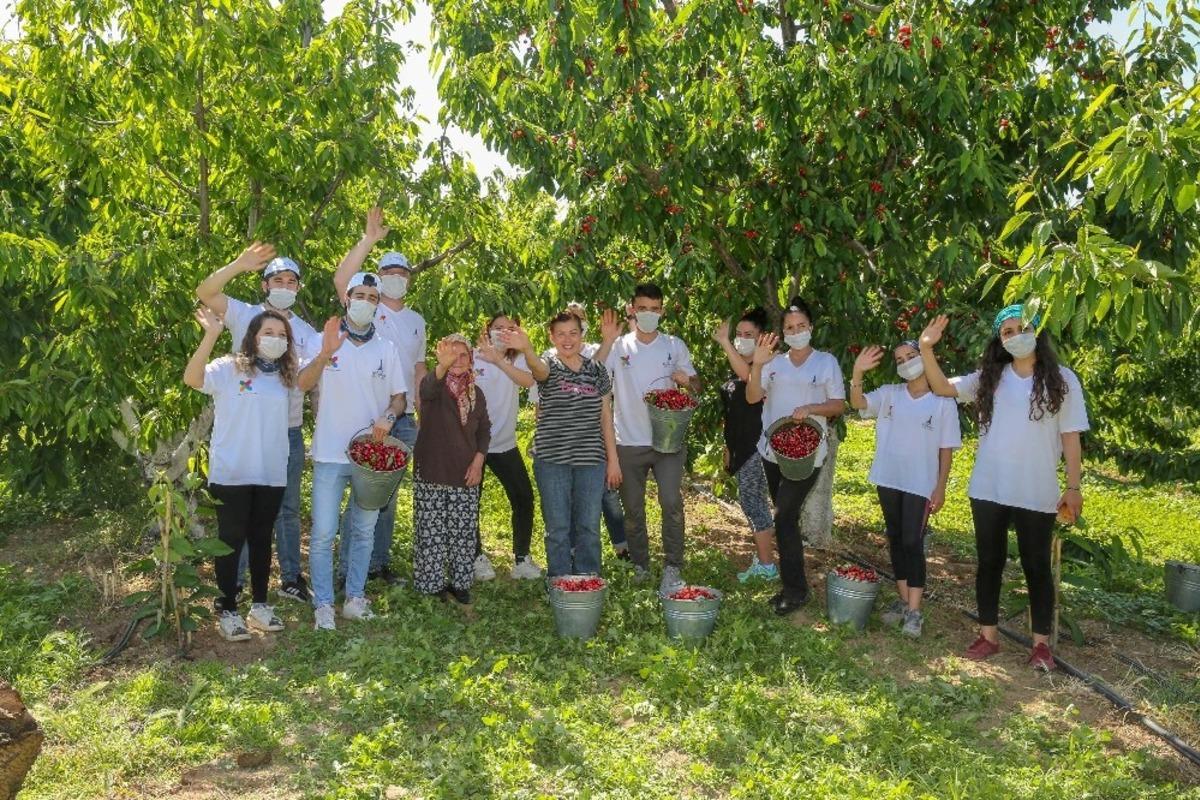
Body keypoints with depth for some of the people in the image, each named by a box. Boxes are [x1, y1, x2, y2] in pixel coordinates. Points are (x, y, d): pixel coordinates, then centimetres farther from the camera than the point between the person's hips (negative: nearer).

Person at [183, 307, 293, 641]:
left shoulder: (286, 375, 9)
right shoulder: (229, 369, -8)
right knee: (231, 539, 4)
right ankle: (227, 610, 15)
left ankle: (260, 604, 27)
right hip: (231, 474, -5)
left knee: (261, 538, 15)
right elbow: (191, 378, -22)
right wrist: (211, 335, -31)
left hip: (272, 474, 5)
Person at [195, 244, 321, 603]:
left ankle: (290, 578, 25)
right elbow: (205, 292, -17)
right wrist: (240, 264, -30)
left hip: (289, 429, 4)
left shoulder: (304, 330, 9)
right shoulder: (245, 315, -2)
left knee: (288, 509, 13)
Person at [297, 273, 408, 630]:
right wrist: (325, 355, -33)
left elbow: (399, 397, 10)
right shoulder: (324, 340, -1)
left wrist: (388, 416, -12)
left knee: (364, 531, 11)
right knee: (323, 533, -3)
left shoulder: (386, 349, 8)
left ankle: (355, 598, 22)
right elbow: (303, 384, -15)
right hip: (330, 453, -3)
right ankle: (323, 604, 7)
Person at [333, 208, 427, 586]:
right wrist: (368, 240, -22)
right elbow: (341, 280, -20)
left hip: (404, 419, 5)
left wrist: (423, 408, 11)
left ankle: (380, 561, 22)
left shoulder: (417, 320, 14)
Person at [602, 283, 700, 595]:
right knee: (632, 507, 10)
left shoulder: (675, 346, 5)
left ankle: (672, 567, -3)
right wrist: (607, 343, -23)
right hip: (628, 441, 0)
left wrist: (687, 381, -12)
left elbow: (696, 387, 11)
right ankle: (639, 566, 25)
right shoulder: (619, 346, 1)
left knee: (672, 502, -12)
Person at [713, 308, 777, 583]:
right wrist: (729, 446, 21)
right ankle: (762, 559, 22)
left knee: (751, 500, -8)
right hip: (741, 446, 9)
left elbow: (748, 375, -37)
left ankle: (767, 565, 0)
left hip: (758, 444, -9)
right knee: (755, 501, 13)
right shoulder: (734, 368, 14)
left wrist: (724, 343, -45)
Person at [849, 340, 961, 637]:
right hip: (889, 479, 4)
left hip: (920, 484, -4)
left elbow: (947, 449, -2)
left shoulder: (943, 401, -4)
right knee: (895, 541, 11)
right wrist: (857, 373, -29)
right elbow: (858, 403, -13)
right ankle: (903, 600, 23)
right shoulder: (889, 393, 4)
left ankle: (915, 611, -1)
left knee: (912, 543, -7)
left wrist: (940, 487, -6)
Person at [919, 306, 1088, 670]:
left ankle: (1041, 643, 18)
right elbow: (942, 387, 0)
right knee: (989, 562, 10)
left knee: (1037, 566, 8)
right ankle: (988, 635, 22)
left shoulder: (1062, 380, -1)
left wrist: (1073, 487, -4)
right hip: (988, 490, 2)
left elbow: (1070, 438, -1)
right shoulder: (988, 378, 5)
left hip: (1037, 494, -2)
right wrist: (927, 349, -14)